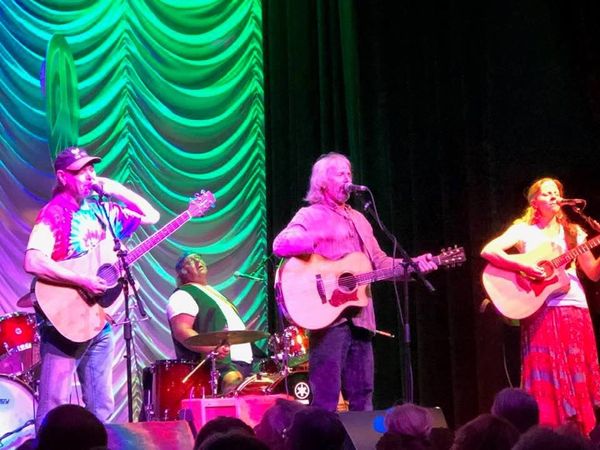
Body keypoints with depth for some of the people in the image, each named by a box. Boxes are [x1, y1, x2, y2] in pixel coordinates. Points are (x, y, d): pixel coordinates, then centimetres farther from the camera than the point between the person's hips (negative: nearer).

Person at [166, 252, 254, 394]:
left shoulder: (212, 292, 28)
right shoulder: (182, 296, -3)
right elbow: (182, 332, -17)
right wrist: (213, 348, -30)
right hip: (220, 365, -10)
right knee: (235, 381, -35)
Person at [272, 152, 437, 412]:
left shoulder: (358, 219, 23)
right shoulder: (310, 216, 0)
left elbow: (380, 262, 22)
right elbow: (280, 245, -17)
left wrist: (413, 264, 7)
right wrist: (318, 239, -29)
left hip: (360, 318, 7)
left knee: (363, 399, 10)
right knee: (326, 402, -9)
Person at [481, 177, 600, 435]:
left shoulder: (572, 231, 16)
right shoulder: (524, 229, 3)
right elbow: (488, 251, -10)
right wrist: (522, 266, -20)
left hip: (575, 309, 4)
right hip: (542, 310, -4)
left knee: (578, 377, 1)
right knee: (548, 377, -8)